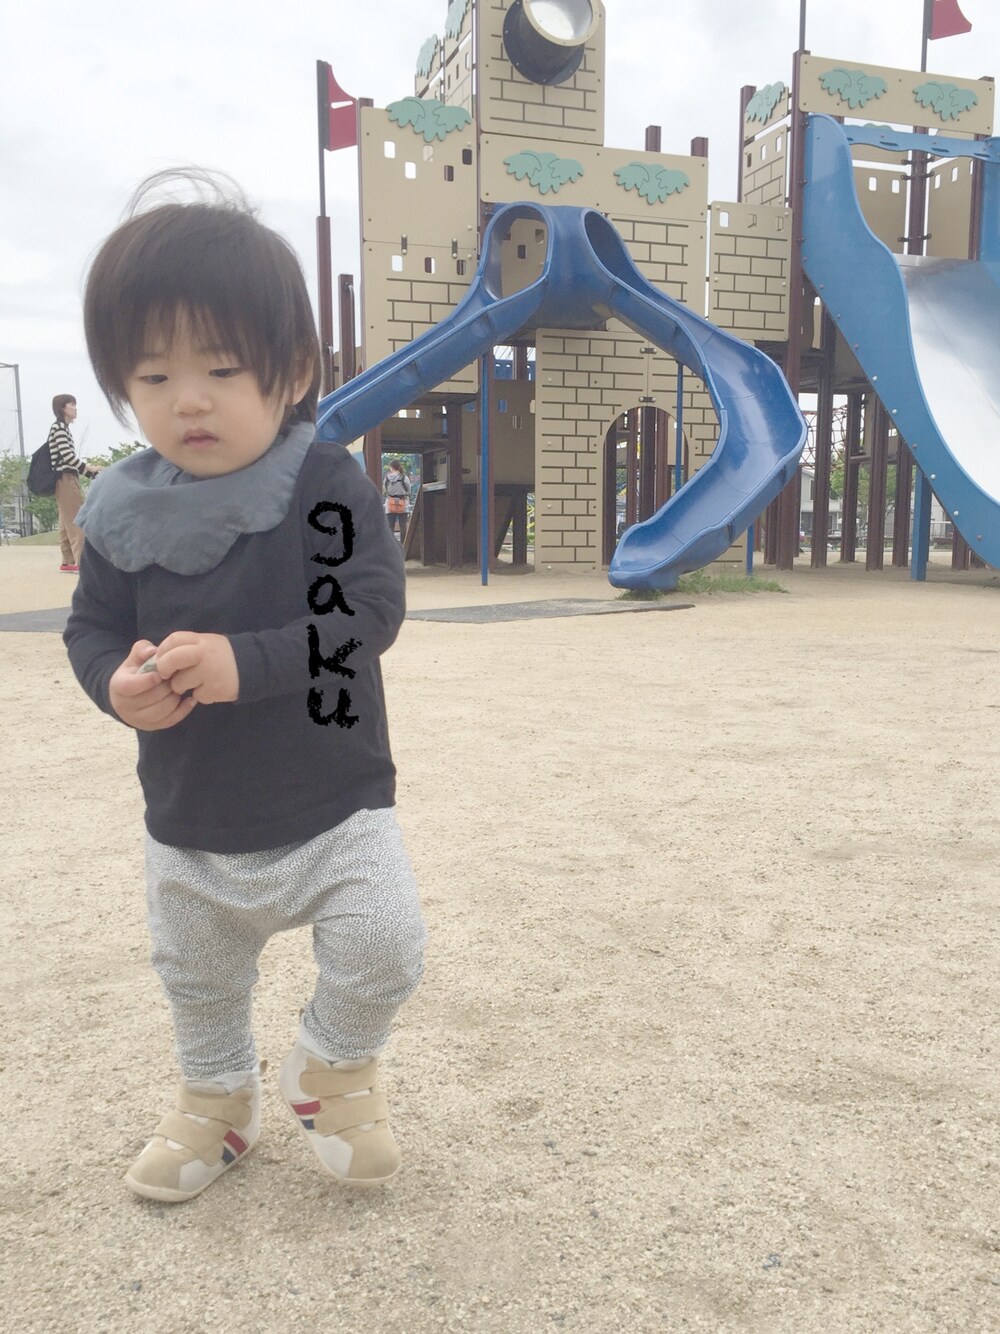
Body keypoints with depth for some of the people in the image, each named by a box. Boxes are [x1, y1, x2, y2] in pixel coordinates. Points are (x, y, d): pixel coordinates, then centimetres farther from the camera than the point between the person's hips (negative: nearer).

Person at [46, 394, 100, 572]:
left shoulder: (63, 428, 20)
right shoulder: (59, 427, -9)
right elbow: (67, 456, -17)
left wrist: (89, 470, 10)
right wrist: (88, 469, -8)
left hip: (66, 480, 10)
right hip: (66, 479, -10)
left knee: (67, 522, 9)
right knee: (77, 521, -13)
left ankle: (68, 563, 11)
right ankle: (82, 562, -16)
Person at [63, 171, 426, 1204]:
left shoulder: (327, 483, -17)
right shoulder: (123, 512, -7)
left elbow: (369, 610, -24)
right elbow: (91, 624, -1)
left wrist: (244, 663, -35)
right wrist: (118, 683, -24)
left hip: (334, 805, -3)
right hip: (189, 825, 4)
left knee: (382, 947, -9)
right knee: (198, 981, 22)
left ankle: (334, 1065, 26)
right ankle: (218, 1096, 53)